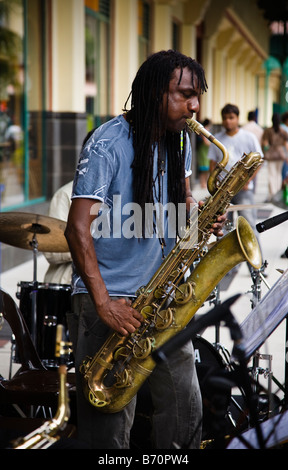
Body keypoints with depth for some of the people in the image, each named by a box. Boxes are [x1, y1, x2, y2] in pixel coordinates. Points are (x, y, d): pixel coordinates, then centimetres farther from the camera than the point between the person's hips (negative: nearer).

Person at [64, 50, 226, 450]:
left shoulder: (179, 140, 7)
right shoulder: (108, 144, -16)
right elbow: (78, 228, -20)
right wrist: (103, 303, -26)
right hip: (111, 297, -7)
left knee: (186, 408, 9)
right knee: (110, 424, -1)